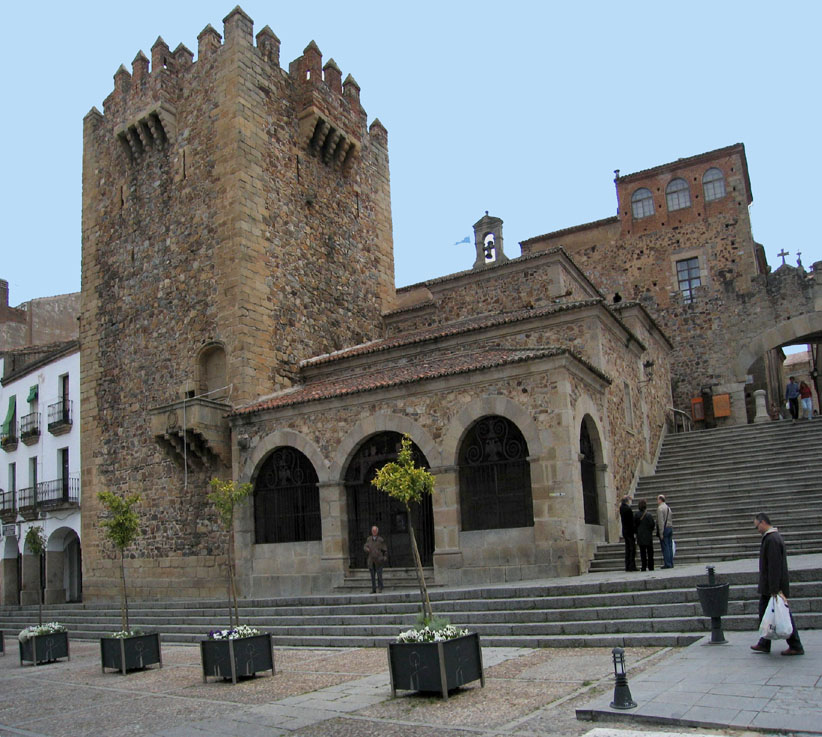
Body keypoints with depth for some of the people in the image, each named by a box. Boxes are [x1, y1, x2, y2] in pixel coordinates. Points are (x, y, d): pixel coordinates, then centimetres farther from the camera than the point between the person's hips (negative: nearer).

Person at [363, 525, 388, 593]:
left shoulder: (380, 540, 1)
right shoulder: (369, 539, 9)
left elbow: (385, 549, 5)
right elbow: (365, 547, 11)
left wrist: (385, 557, -7)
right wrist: (366, 549, -12)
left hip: (378, 560, -3)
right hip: (371, 561, 3)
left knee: (379, 575, -6)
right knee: (372, 576, 5)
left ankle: (380, 589, 1)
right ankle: (373, 589, 11)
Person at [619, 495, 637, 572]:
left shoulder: (621, 508, 7)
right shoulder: (628, 509, -17)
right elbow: (632, 521, -17)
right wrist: (635, 531, -14)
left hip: (624, 531, 8)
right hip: (630, 531, -8)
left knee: (627, 549, 11)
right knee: (632, 549, -4)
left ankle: (627, 566, 12)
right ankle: (632, 566, -4)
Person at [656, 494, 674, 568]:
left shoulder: (660, 508, -11)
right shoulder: (668, 507, 16)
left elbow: (661, 521, -16)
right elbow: (671, 520, 17)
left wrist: (661, 533, -16)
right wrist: (671, 529, 19)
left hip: (664, 529, -8)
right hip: (670, 527, 8)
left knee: (665, 547, -6)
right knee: (670, 547, 9)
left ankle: (667, 564, -7)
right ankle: (671, 563, 10)